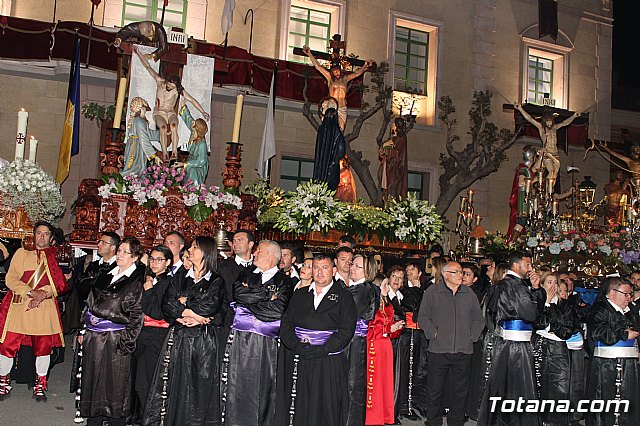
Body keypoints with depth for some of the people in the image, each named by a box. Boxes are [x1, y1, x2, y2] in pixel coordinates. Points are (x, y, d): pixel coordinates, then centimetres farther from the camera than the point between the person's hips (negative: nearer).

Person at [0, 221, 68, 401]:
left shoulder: (54, 257, 10)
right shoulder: (22, 253, 8)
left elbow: (59, 284, 3)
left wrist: (42, 295, -14)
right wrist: (31, 292, -13)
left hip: (44, 307, 1)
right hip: (18, 305, -1)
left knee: (43, 346, 4)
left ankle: (40, 386, 20)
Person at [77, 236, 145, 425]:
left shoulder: (137, 282, -7)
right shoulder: (106, 275, 13)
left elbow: (137, 315, -11)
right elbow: (90, 304, 17)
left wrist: (125, 343, -14)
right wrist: (83, 331, 13)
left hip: (115, 340, -6)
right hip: (93, 338, 6)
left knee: (115, 383, 1)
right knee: (93, 380, 12)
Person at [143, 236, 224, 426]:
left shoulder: (216, 281, 3)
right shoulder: (180, 278, 14)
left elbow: (208, 307, -14)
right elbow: (167, 305, 1)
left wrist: (183, 302, -3)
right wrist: (191, 313, -12)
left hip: (204, 341, -3)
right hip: (177, 339, 3)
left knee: (200, 388, -1)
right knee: (173, 387, 2)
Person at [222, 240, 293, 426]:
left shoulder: (284, 281, 3)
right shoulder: (247, 276, 17)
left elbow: (277, 310, -12)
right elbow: (238, 293, -2)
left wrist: (249, 301, -3)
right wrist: (267, 294, -5)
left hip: (266, 344, -3)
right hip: (239, 341, 3)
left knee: (262, 388, -1)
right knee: (236, 387, 2)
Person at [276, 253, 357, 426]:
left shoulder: (344, 297, 4)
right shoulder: (299, 295, 16)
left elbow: (346, 330, -5)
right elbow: (285, 323, 8)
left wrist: (320, 350, -14)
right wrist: (297, 345, -10)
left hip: (329, 363, -3)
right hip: (298, 362, 3)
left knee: (326, 412, 0)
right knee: (298, 410, 4)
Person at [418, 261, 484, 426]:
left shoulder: (469, 294, 11)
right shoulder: (432, 292, 3)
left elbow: (478, 320, 19)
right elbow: (423, 317, 3)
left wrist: (472, 336, 7)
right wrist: (434, 334, -6)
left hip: (463, 351, 3)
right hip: (439, 350, -2)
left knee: (460, 391, 9)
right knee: (435, 390, 2)